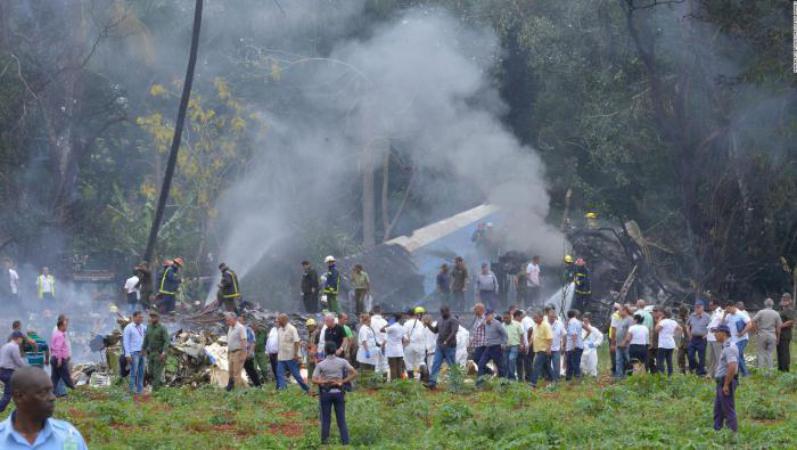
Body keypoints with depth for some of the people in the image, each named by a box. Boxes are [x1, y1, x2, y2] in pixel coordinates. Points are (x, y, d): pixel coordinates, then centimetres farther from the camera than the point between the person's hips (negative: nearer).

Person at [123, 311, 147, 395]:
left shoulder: (142, 327, 12)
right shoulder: (128, 328, -8)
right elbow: (126, 342, -11)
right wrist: (127, 355, -17)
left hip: (141, 353, 7)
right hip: (133, 353, -7)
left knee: (141, 372, 6)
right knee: (134, 371, -9)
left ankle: (140, 389, 10)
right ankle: (132, 390, -5)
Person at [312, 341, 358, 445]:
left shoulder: (321, 364, -5)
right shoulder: (342, 362, -3)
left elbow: (314, 380, -12)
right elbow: (354, 373, -8)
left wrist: (325, 382, -10)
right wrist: (342, 382, -7)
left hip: (325, 393, -1)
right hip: (339, 392, 1)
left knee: (326, 420, 8)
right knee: (341, 420, 5)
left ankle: (324, 442, 11)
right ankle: (345, 442, 0)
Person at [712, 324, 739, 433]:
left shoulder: (729, 348, -19)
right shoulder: (726, 347, 15)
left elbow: (732, 367, -28)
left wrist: (726, 385, -25)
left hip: (726, 382, -11)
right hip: (721, 382, 11)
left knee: (728, 410, -6)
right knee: (718, 409, 17)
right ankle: (717, 431, 24)